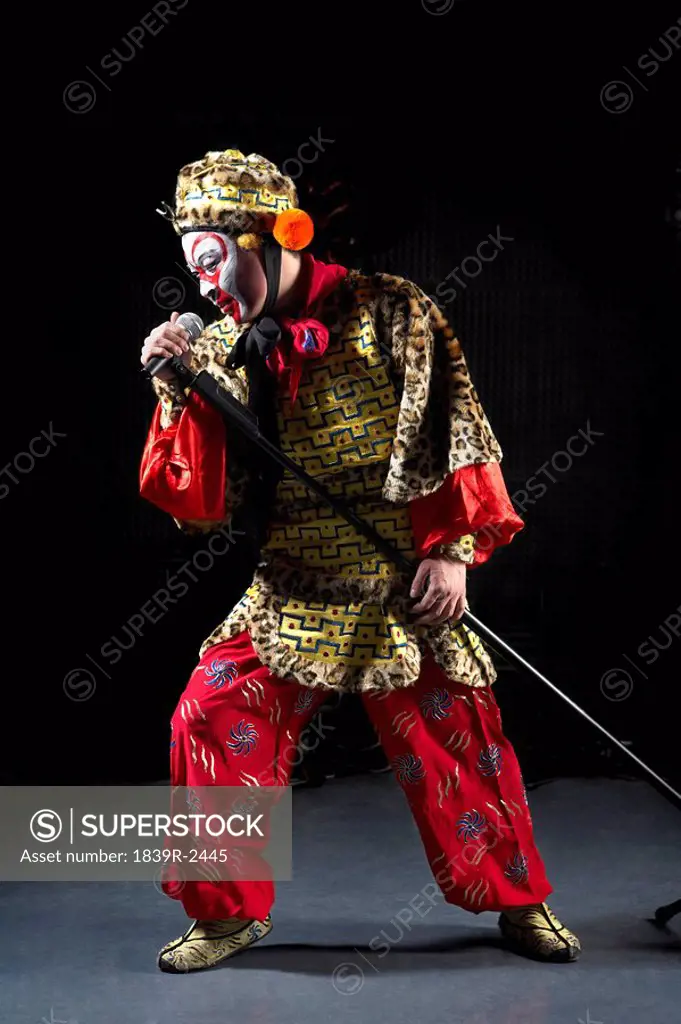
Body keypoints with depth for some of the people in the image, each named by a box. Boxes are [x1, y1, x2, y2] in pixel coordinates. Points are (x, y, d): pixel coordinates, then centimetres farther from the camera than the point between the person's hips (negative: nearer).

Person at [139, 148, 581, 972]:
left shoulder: (388, 313, -6)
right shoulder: (222, 353, 1)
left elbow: (458, 432, -3)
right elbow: (199, 505, -2)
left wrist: (451, 549, -9)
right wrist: (180, 394, -14)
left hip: (404, 592, -2)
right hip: (290, 596, 3)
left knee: (458, 741, 3)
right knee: (211, 719, -7)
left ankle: (517, 902, 27)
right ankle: (229, 911, 13)